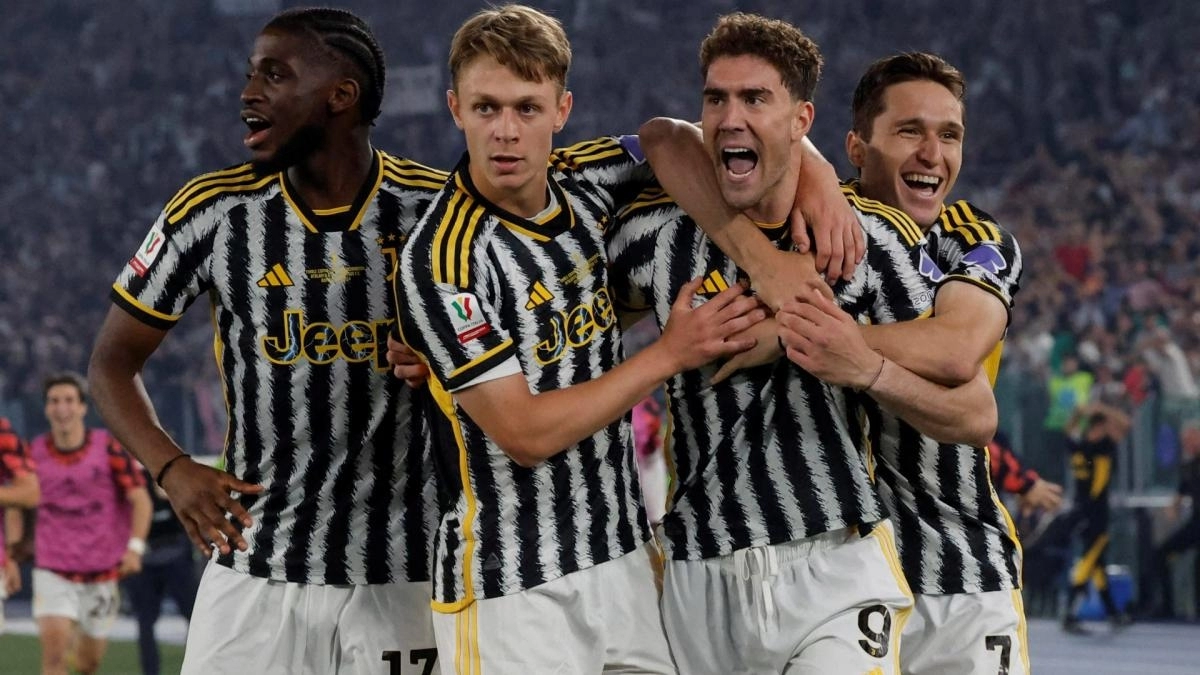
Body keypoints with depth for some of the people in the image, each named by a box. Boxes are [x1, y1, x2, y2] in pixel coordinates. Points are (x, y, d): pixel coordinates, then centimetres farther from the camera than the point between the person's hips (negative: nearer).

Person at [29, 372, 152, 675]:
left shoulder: (109, 448, -7)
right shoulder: (34, 453, -2)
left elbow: (140, 499, -7)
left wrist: (135, 547, -20)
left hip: (102, 568, 0)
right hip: (52, 568, 0)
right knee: (53, 645, -19)